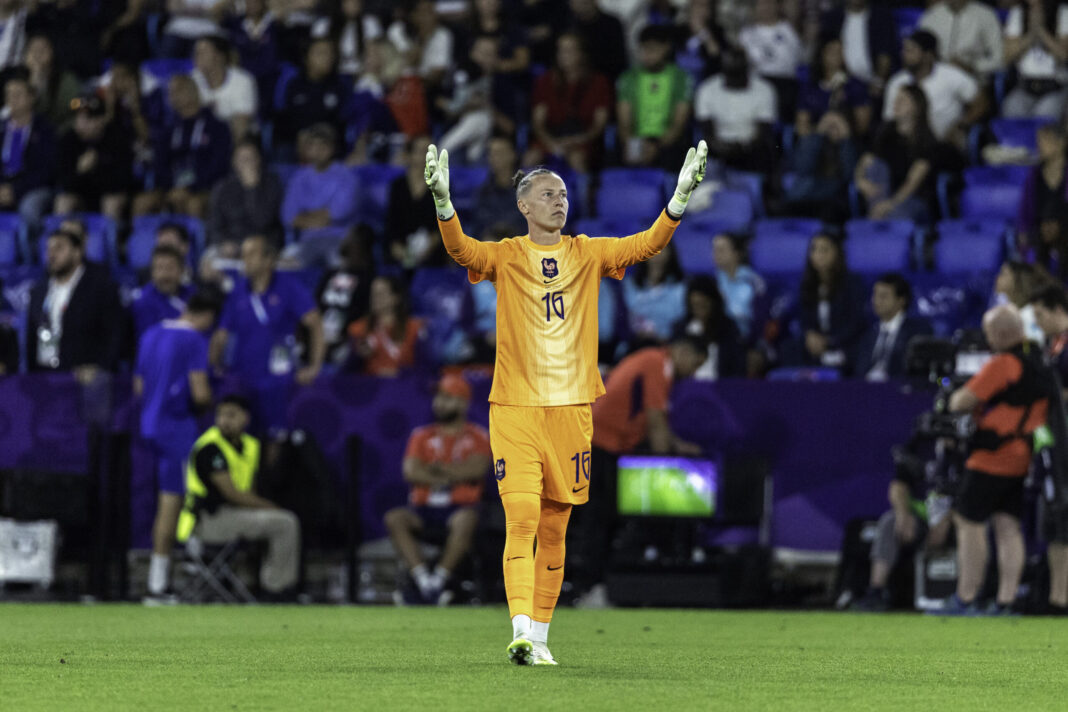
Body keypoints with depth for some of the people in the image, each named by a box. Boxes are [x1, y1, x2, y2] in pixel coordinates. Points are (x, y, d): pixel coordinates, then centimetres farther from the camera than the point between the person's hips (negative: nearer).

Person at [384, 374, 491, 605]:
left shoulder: (477, 437, 12)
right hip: (424, 510, 3)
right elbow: (411, 471, 1)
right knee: (394, 518, -29)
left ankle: (440, 579, -37)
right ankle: (423, 580, -39)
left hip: (459, 509, -3)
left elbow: (476, 469, -8)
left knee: (466, 519, -39)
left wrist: (439, 468, -1)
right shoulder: (422, 436, 19)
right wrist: (453, 478, -4)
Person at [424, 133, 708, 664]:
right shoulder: (505, 256, 1)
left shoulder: (587, 254, 9)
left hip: (571, 408, 3)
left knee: (553, 529, 7)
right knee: (521, 520, -14)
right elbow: (461, 250, -17)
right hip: (513, 408, -3)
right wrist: (443, 202, -34)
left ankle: (540, 637, 14)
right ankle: (520, 633, -21)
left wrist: (679, 199, -14)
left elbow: (645, 245, 0)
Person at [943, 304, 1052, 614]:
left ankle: (965, 598, 1)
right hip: (1024, 460, 8)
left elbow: (961, 402, -19)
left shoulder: (1002, 365, -18)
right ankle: (1005, 600, 3)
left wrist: (957, 398, 4)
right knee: (1008, 527, 7)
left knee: (969, 522, 0)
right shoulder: (1040, 362, 8)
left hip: (993, 458, -8)